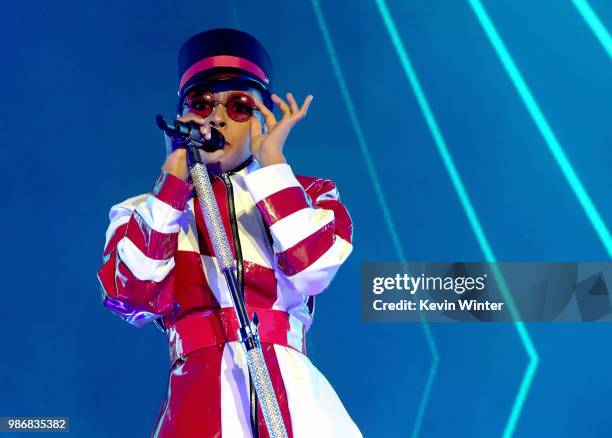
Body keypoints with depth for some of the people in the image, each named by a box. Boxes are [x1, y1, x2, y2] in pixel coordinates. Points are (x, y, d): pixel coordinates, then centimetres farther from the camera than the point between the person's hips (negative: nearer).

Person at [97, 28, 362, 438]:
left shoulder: (308, 196, 13)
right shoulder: (146, 212, 13)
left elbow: (310, 270, -8)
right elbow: (132, 297, -6)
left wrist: (271, 161, -4)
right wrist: (175, 175, -3)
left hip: (292, 393, 0)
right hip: (199, 395, 0)